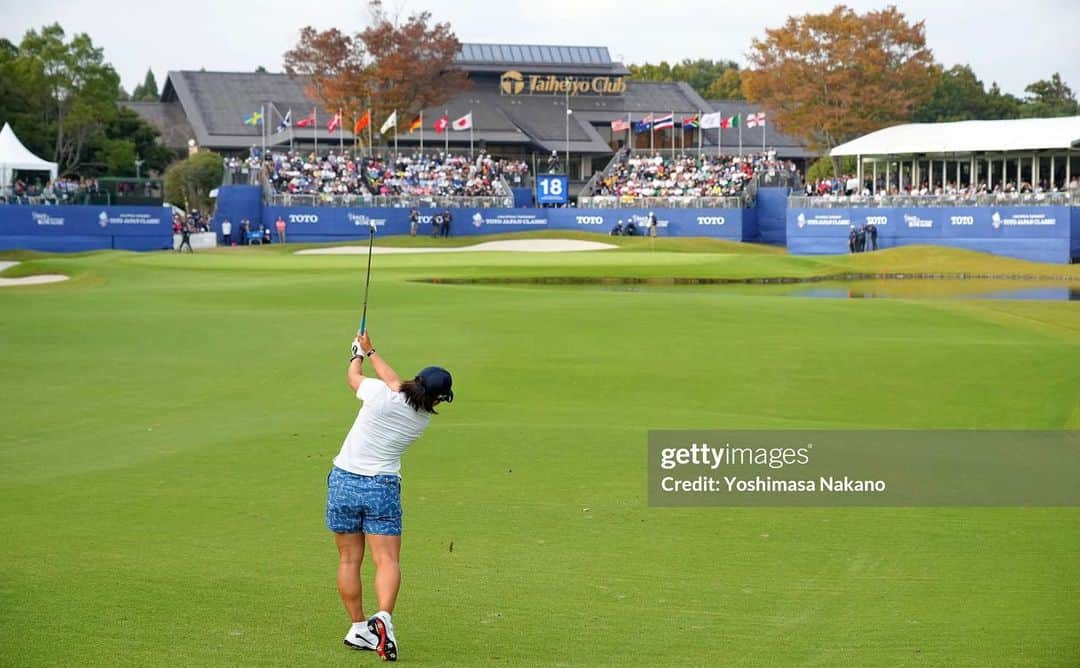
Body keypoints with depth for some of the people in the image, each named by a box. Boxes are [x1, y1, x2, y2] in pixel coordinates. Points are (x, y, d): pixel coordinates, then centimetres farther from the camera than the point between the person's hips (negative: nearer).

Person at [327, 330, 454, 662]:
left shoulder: (381, 395, -12)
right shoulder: (424, 419, -1)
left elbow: (353, 377, 10)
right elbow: (395, 380, 14)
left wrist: (360, 352, 30)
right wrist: (371, 351, 27)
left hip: (343, 482, 0)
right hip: (383, 487, 0)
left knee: (349, 560, 9)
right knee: (387, 560, -3)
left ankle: (358, 627, 12)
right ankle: (383, 616, -27)